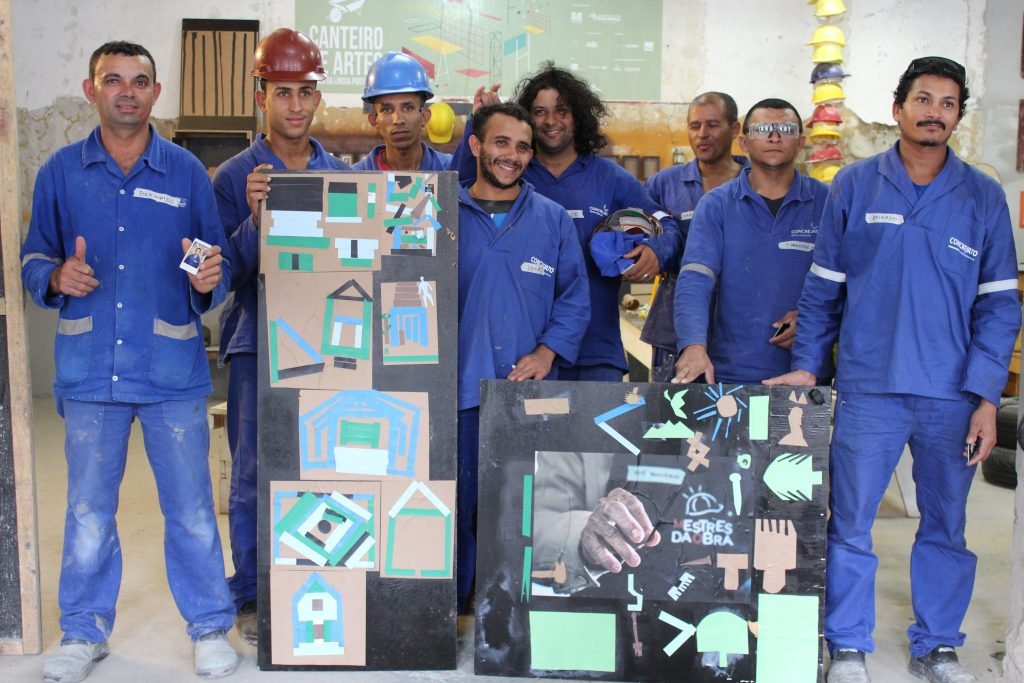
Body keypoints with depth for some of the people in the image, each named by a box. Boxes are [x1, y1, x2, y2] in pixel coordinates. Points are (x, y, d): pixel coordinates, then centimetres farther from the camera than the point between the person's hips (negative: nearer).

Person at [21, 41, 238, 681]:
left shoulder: (187, 171, 3)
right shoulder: (61, 171, 5)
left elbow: (219, 264, 5)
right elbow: (33, 258, 10)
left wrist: (209, 279, -17)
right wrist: (57, 277, -12)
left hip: (173, 369, -1)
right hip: (90, 369, 1)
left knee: (191, 507, 6)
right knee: (88, 510, 12)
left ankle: (210, 625, 22)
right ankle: (85, 631, 29)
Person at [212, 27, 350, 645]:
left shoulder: (342, 175, 7)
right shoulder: (235, 177, -2)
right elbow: (227, 274, -8)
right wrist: (255, 217, -23)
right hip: (258, 343, -2)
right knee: (255, 473, 4)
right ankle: (252, 595, 18)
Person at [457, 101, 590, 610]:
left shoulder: (552, 219, 10)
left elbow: (574, 297, 10)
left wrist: (546, 352, -5)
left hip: (532, 393, 1)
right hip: (459, 388, -1)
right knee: (457, 500, 3)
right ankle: (449, 606, 18)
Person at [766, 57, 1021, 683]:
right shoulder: (855, 186, 3)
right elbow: (824, 289, 6)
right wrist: (807, 367, 0)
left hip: (954, 395, 2)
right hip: (869, 389, -1)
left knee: (946, 526, 12)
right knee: (850, 525, 3)